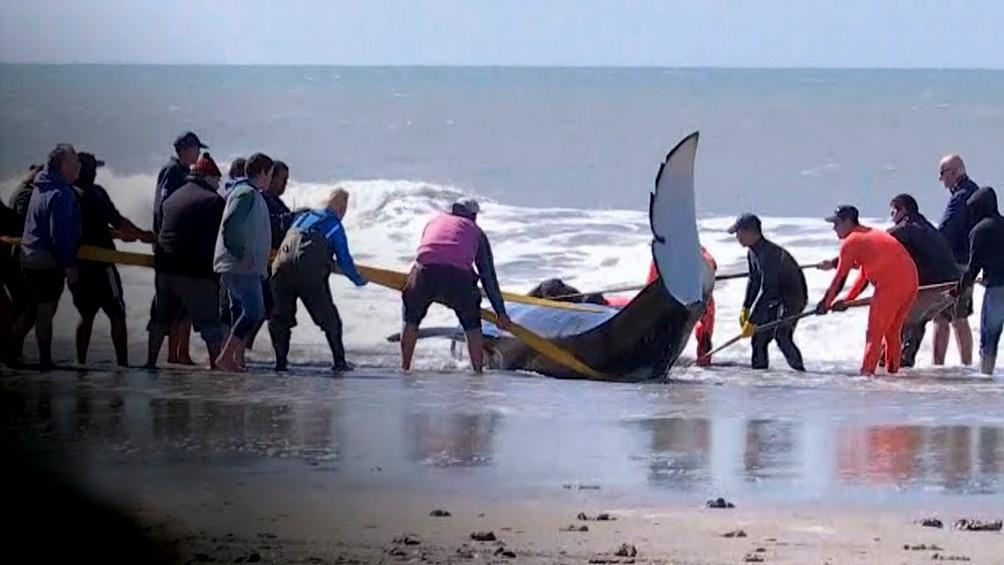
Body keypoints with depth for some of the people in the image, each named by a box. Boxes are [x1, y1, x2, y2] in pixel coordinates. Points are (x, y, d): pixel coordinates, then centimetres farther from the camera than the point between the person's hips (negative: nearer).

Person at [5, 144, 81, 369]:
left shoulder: (42, 188, 12)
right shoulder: (61, 194, -19)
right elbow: (60, 233, -23)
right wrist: (69, 264, -18)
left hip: (30, 257, 9)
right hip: (49, 260, -9)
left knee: (34, 308, 19)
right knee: (46, 310, 0)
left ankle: (11, 350, 17)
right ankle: (45, 360, 7)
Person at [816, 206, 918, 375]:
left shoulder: (851, 242, -1)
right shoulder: (871, 234, 26)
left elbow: (840, 278, 2)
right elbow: (864, 275, 27)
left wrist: (826, 304, 11)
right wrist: (847, 300, 24)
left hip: (890, 284, -8)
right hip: (911, 281, 8)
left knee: (874, 332, -3)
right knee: (892, 332, 18)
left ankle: (867, 371, -8)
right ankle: (892, 370, 21)